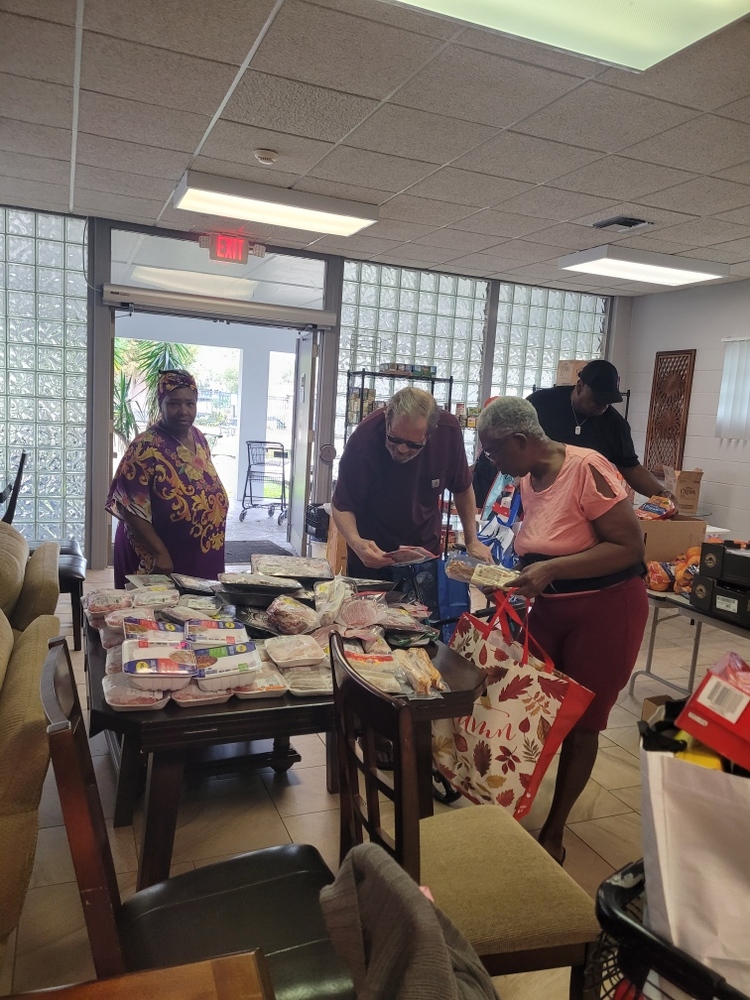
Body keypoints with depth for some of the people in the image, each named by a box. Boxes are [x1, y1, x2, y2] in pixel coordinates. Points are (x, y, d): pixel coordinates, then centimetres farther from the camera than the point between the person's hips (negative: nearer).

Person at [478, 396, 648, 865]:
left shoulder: (587, 469, -22)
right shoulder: (528, 478, 3)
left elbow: (630, 546, -24)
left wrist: (551, 570, -29)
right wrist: (522, 574, 0)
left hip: (606, 611, -6)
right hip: (549, 608, 7)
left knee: (580, 724, 6)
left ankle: (553, 833, 23)